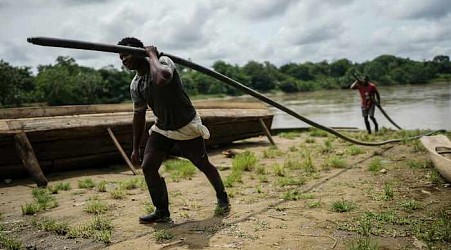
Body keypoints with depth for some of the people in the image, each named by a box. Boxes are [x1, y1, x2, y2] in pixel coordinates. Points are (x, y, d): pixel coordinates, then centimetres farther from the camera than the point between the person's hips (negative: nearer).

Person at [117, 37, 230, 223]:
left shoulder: (162, 62, -19)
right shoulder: (135, 85, 0)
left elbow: (161, 80, -45)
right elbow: (139, 116, 9)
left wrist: (152, 55, -29)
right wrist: (135, 148, 11)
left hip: (187, 127, -6)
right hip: (162, 129, 6)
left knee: (203, 165, 7)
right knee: (147, 167, -6)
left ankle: (222, 197, 34)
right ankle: (162, 212, 8)